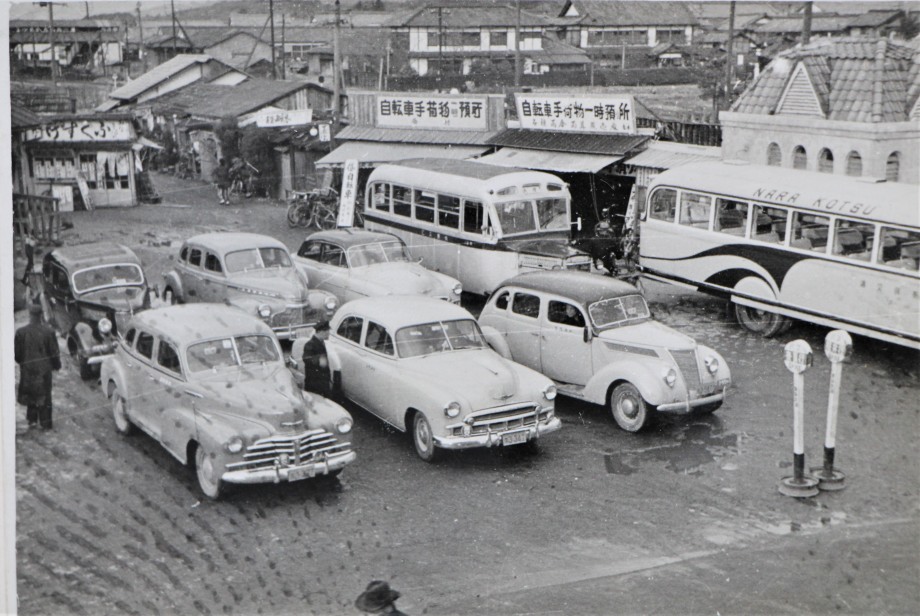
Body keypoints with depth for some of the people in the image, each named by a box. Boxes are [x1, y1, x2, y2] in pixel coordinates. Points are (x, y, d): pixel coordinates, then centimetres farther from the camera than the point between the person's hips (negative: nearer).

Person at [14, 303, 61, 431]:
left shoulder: (21, 332, -13)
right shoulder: (49, 332, -16)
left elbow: (17, 353, -4)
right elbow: (54, 352, -8)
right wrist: (56, 365, 9)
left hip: (27, 369, 1)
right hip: (44, 369, -1)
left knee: (30, 394, 20)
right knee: (44, 396, 10)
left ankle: (32, 420, 24)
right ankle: (46, 424, 15)